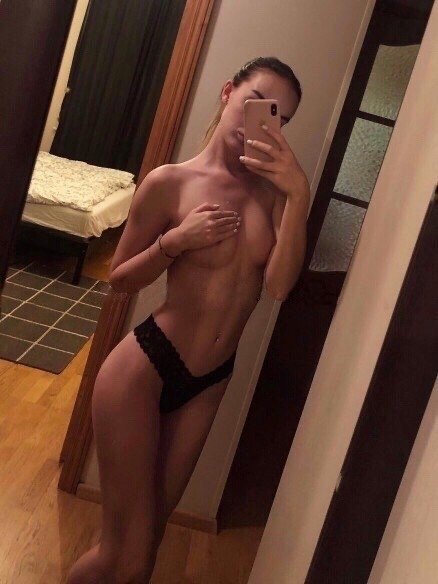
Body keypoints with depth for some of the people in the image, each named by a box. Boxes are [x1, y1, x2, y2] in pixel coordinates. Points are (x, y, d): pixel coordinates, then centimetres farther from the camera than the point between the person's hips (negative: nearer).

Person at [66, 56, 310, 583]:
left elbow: (278, 285, -13)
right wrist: (175, 241, -18)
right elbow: (120, 279, -2)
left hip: (209, 383, 4)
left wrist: (300, 196, -20)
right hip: (144, 368, -4)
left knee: (150, 531, 20)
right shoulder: (171, 182, -11)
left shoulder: (272, 188, -1)